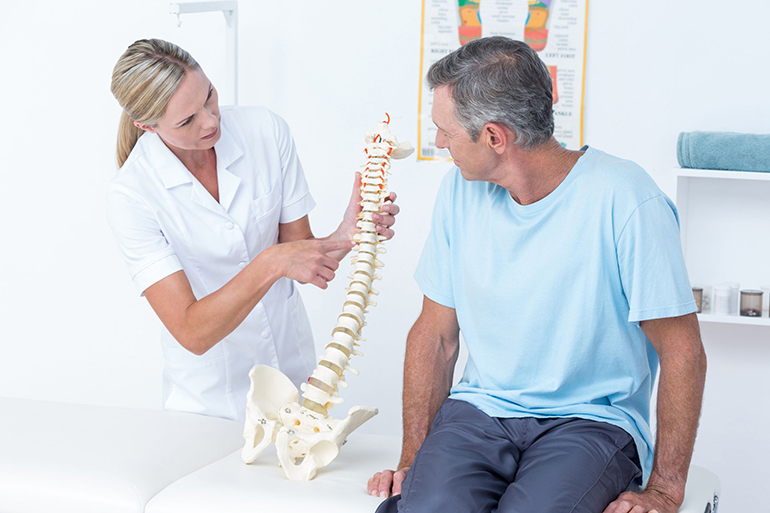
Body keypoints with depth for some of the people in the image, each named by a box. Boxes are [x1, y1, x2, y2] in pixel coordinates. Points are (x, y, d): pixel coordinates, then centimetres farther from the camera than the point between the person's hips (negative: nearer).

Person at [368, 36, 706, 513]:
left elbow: (682, 352, -9)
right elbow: (435, 333, 9)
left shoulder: (624, 200, -14)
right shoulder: (461, 189, 3)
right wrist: (412, 460, 1)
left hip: (592, 420, -3)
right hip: (479, 410, 3)